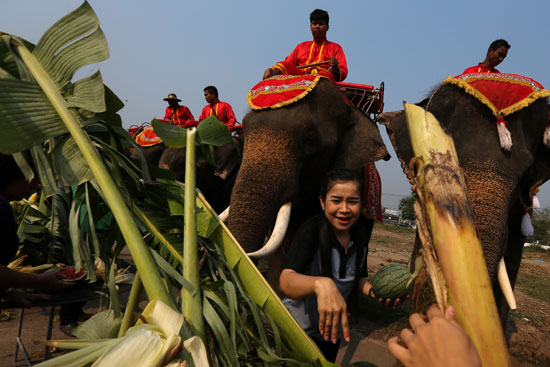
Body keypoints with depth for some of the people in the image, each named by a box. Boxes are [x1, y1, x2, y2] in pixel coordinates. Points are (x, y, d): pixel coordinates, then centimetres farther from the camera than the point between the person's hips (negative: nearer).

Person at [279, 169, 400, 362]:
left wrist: (373, 290, -17)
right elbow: (285, 281, -42)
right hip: (298, 327, -5)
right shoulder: (311, 231, -28)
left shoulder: (361, 234, -10)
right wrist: (321, 284, -61)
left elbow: (358, 277, 5)